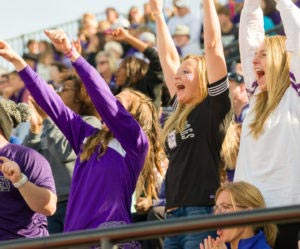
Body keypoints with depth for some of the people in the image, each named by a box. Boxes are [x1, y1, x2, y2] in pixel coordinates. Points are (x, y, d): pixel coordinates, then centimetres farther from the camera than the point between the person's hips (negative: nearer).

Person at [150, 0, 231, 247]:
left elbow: (213, 46, -4)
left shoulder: (213, 106, 1)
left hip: (204, 211, -8)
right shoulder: (180, 111, 20)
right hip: (174, 213, 8)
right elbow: (168, 57, 27)